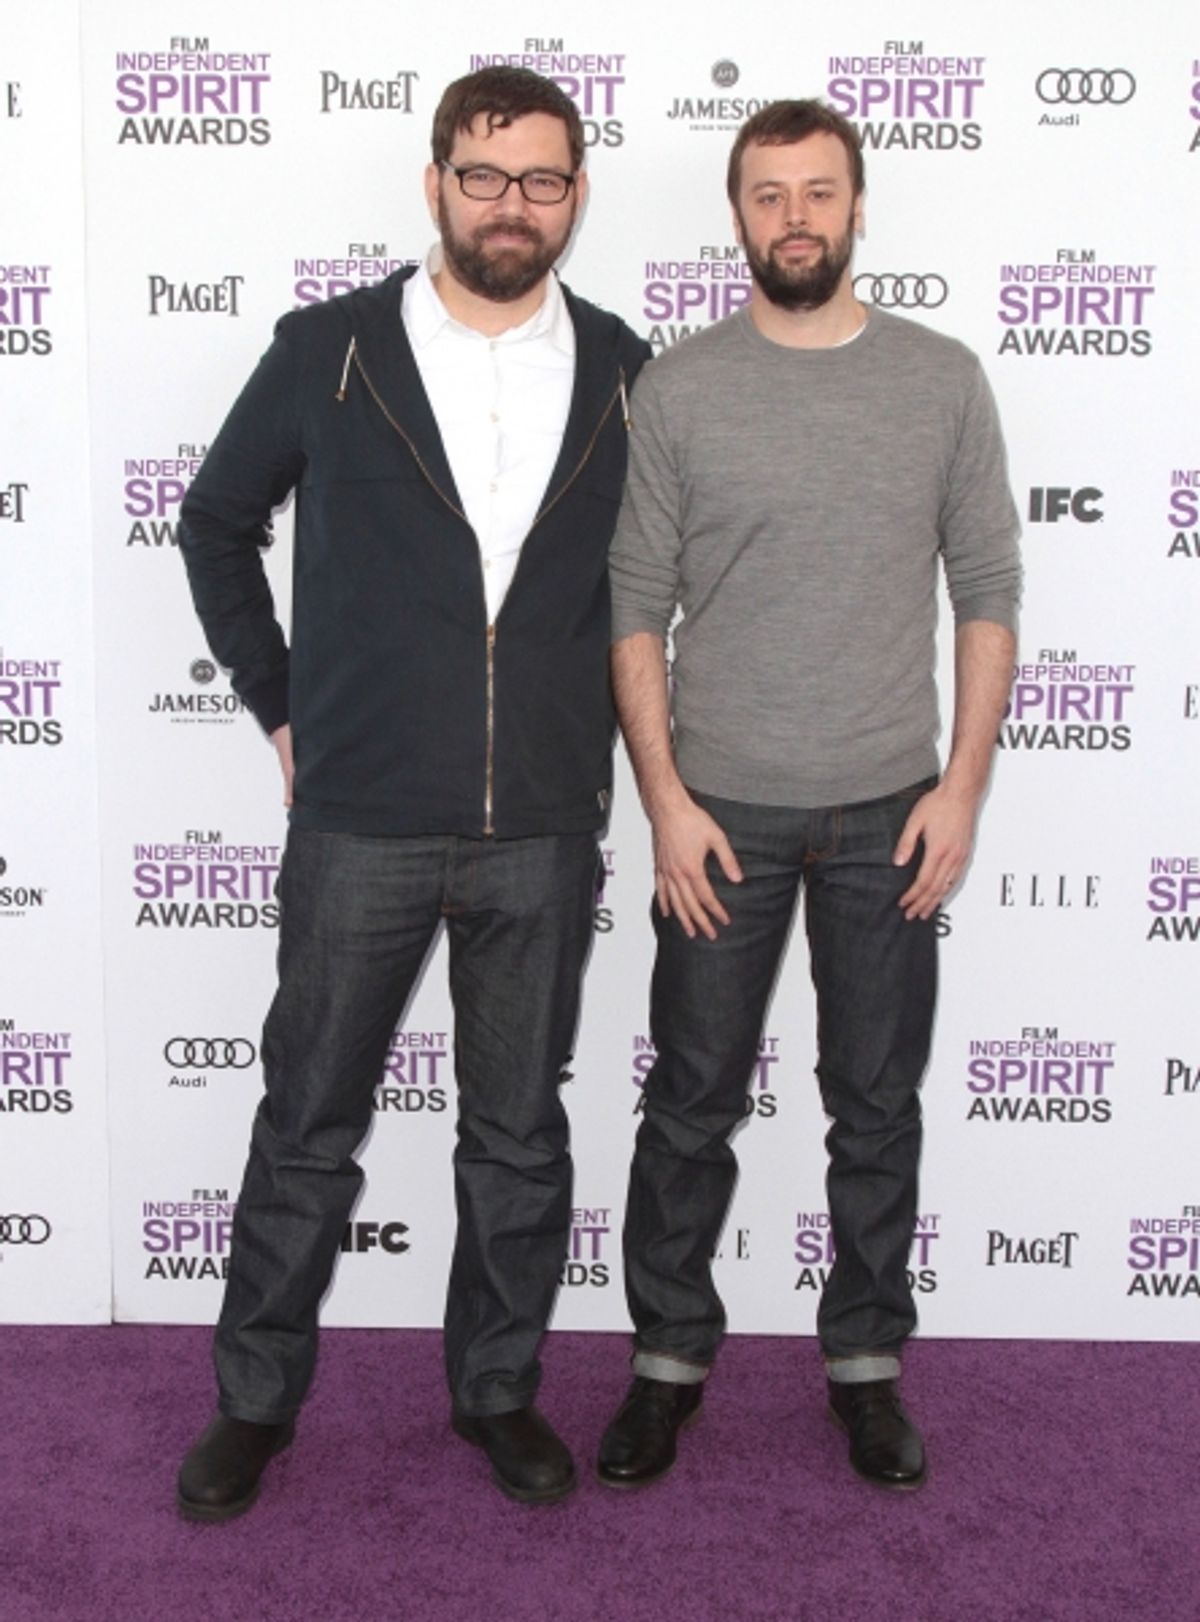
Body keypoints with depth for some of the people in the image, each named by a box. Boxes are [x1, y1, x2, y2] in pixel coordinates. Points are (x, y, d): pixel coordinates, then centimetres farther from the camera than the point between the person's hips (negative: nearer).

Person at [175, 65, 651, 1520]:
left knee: (520, 1131, 13)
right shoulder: (328, 351, -1)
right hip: (359, 823, -1)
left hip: (544, 833, 2)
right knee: (307, 1126, 9)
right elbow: (216, 524, 10)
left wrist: (606, 719, 10)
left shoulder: (623, 375, 4)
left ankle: (498, 1388, 31)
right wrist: (279, 704, 6)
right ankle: (256, 1398, 28)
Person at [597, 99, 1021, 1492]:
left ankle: (866, 1358, 28)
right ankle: (670, 1355, 25)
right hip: (722, 812, -1)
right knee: (692, 1104, 8)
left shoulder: (944, 381, 3)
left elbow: (987, 593, 3)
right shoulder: (677, 388, 0)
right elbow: (635, 608, -1)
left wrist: (961, 786, -4)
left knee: (878, 1106, 11)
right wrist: (666, 800, -8)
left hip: (890, 809, 1)